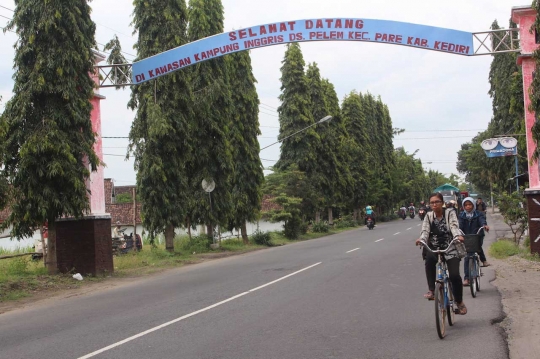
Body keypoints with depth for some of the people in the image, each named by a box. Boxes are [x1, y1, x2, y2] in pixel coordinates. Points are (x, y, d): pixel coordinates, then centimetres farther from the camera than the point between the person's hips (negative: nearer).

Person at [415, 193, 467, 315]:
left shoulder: (450, 213, 1)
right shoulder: (428, 216, 7)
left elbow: (454, 226, -15)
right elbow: (425, 231, -4)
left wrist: (458, 236, -36)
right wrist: (421, 239, -26)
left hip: (450, 249, -1)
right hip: (434, 248, 1)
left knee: (455, 275, -15)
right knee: (429, 258, -35)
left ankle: (459, 302, 11)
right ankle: (431, 290, -27)